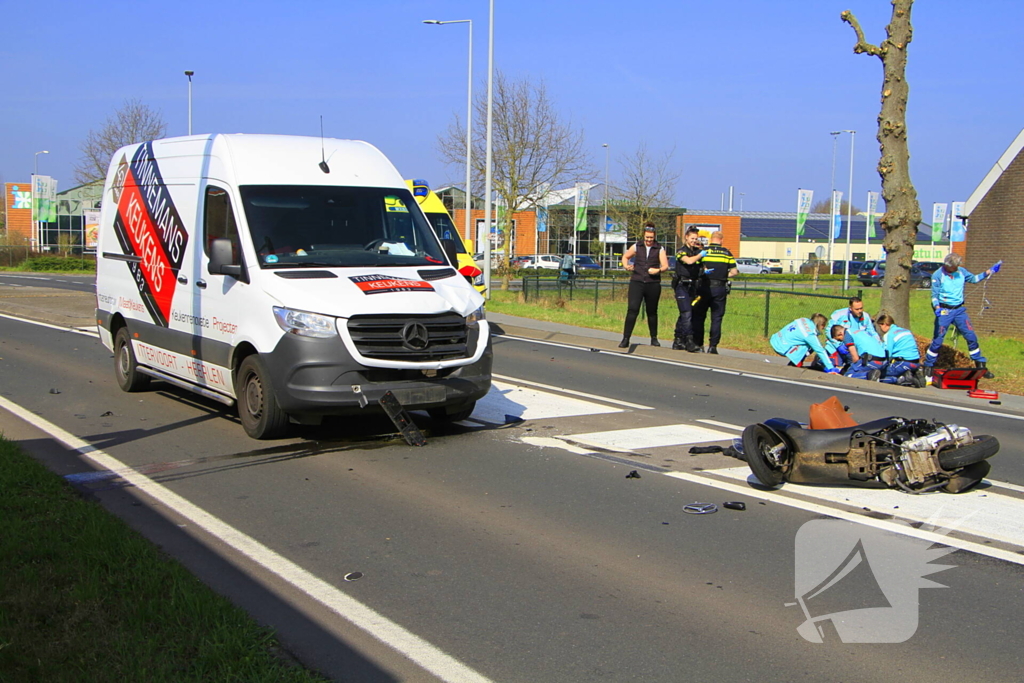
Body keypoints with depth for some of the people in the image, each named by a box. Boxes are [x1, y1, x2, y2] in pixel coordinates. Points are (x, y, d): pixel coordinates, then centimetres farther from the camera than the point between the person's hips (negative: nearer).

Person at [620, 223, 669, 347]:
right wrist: (626, 266, 3)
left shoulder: (659, 249, 6)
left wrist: (658, 270, -21)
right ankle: (626, 338, -13)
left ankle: (654, 338, 25)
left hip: (653, 284, 0)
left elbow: (665, 265, -1)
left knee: (652, 312, 10)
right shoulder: (637, 247, 10)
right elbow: (625, 256, 23)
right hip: (637, 282, 0)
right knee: (632, 310, -12)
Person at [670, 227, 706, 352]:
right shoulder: (681, 252, -5)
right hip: (682, 285, -6)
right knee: (686, 314, -14)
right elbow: (689, 261, -24)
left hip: (692, 285, 6)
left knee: (684, 315, 9)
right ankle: (689, 342, -17)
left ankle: (678, 341, 14)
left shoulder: (697, 251, 13)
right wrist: (701, 255, -11)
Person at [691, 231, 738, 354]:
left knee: (699, 316, 10)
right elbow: (734, 272, 1)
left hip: (705, 287, -1)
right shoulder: (727, 253, 3)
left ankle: (698, 344, 10)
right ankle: (713, 346, 1)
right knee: (716, 318, 5)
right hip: (720, 288, 1)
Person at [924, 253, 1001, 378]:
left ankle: (981, 365, 12)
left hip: (959, 310, 4)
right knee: (937, 340, -6)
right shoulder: (938, 275, -8)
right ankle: (928, 366, 7)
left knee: (971, 336, 1)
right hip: (944, 311, -4)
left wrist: (988, 272, 7)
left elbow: (974, 279, 20)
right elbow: (934, 295, -8)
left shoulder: (961, 271, 5)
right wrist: (937, 308, -25)